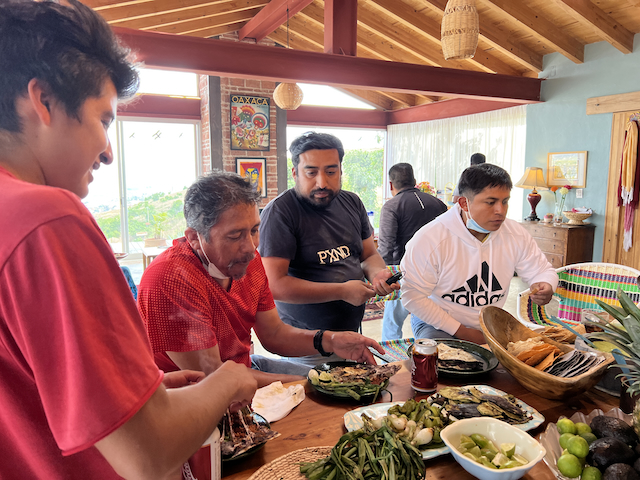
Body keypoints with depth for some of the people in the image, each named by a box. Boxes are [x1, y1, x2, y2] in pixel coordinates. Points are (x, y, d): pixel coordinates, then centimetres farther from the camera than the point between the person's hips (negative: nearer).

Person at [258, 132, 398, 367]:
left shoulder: (352, 202, 5)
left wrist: (378, 274, -9)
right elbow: (274, 285, -22)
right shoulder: (280, 212, -16)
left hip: (352, 332, 6)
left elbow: (369, 254, 15)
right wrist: (342, 291, -19)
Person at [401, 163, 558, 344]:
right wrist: (461, 331, -19)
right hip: (439, 324, -6)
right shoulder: (429, 239, -22)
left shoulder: (516, 235, -7)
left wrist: (546, 287, -19)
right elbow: (413, 296, -20)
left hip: (491, 326, 7)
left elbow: (543, 270, 8)